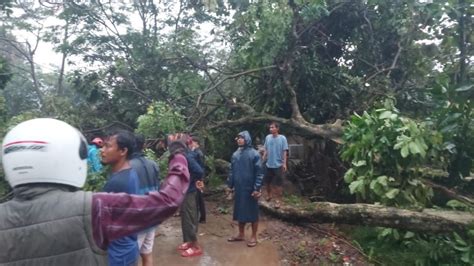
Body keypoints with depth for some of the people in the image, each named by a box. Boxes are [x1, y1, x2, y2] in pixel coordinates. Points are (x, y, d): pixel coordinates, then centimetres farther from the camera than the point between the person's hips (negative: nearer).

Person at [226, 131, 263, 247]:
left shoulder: (254, 154, -10)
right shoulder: (235, 154, 7)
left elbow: (259, 173, -11)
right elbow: (232, 171, 13)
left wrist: (257, 188, -15)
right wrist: (230, 185, 10)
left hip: (250, 189, -5)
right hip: (239, 189, 6)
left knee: (252, 212, 6)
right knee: (240, 211, 14)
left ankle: (254, 236, 19)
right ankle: (241, 234, 28)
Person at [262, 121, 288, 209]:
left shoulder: (282, 138, -11)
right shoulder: (268, 137, 0)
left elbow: (285, 152, -9)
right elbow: (266, 150, 7)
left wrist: (284, 164, -13)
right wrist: (263, 160, 7)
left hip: (278, 165, -4)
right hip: (268, 164, 4)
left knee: (278, 184, 3)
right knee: (267, 182, 16)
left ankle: (278, 200, 18)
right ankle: (269, 195, 40)